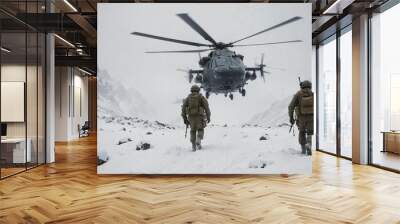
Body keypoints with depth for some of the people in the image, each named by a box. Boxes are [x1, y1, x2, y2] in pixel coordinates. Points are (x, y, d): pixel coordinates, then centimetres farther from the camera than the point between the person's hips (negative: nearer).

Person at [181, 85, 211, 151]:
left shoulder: (188, 98, 13)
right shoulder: (201, 97, 7)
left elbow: (183, 108, 6)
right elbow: (206, 107, -2)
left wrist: (185, 118, 8)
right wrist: (208, 117, 3)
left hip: (191, 117, 2)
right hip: (199, 116, -2)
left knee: (193, 131, 17)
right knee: (200, 130, 15)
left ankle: (193, 146, 10)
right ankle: (198, 142, -10)